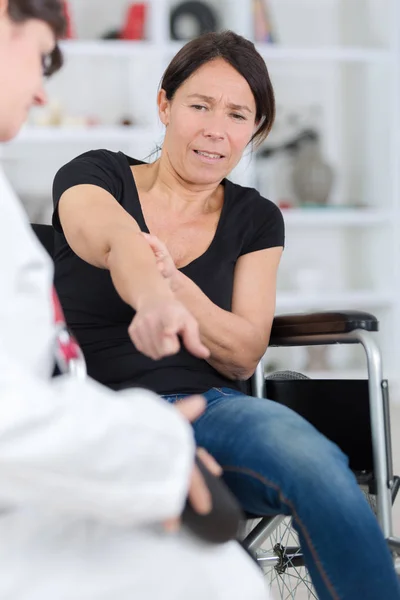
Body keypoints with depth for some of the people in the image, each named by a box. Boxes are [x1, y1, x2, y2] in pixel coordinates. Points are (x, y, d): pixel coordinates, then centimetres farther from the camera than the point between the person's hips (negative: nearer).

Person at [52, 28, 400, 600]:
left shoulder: (255, 219, 12)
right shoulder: (93, 176, 4)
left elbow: (244, 356, 4)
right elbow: (119, 238, -21)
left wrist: (176, 285, -16)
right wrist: (153, 298, -45)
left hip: (211, 406, 2)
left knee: (314, 463, -32)